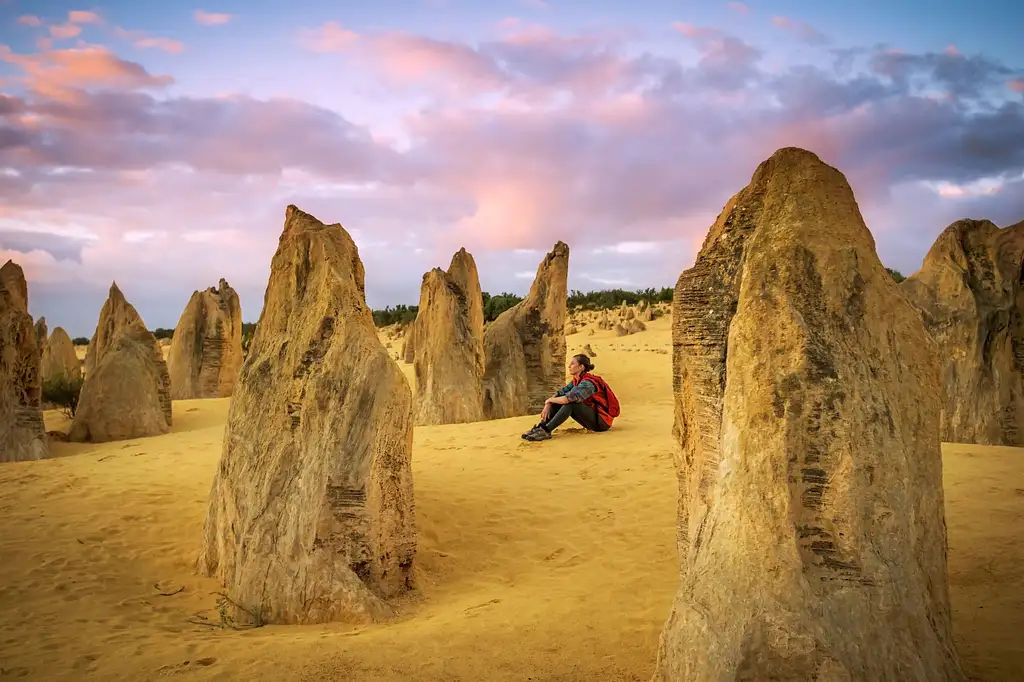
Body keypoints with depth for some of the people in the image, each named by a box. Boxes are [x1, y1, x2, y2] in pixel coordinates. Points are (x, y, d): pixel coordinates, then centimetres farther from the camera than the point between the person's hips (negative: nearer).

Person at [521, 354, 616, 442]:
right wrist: (548, 405, -14)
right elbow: (560, 393, 4)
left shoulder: (588, 383, -23)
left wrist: (549, 400, -16)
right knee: (559, 401, -2)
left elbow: (568, 398, -33)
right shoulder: (576, 380, 6)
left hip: (602, 420, -9)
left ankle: (545, 431, -28)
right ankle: (540, 427, -11)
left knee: (570, 402, -27)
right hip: (592, 418, 9)